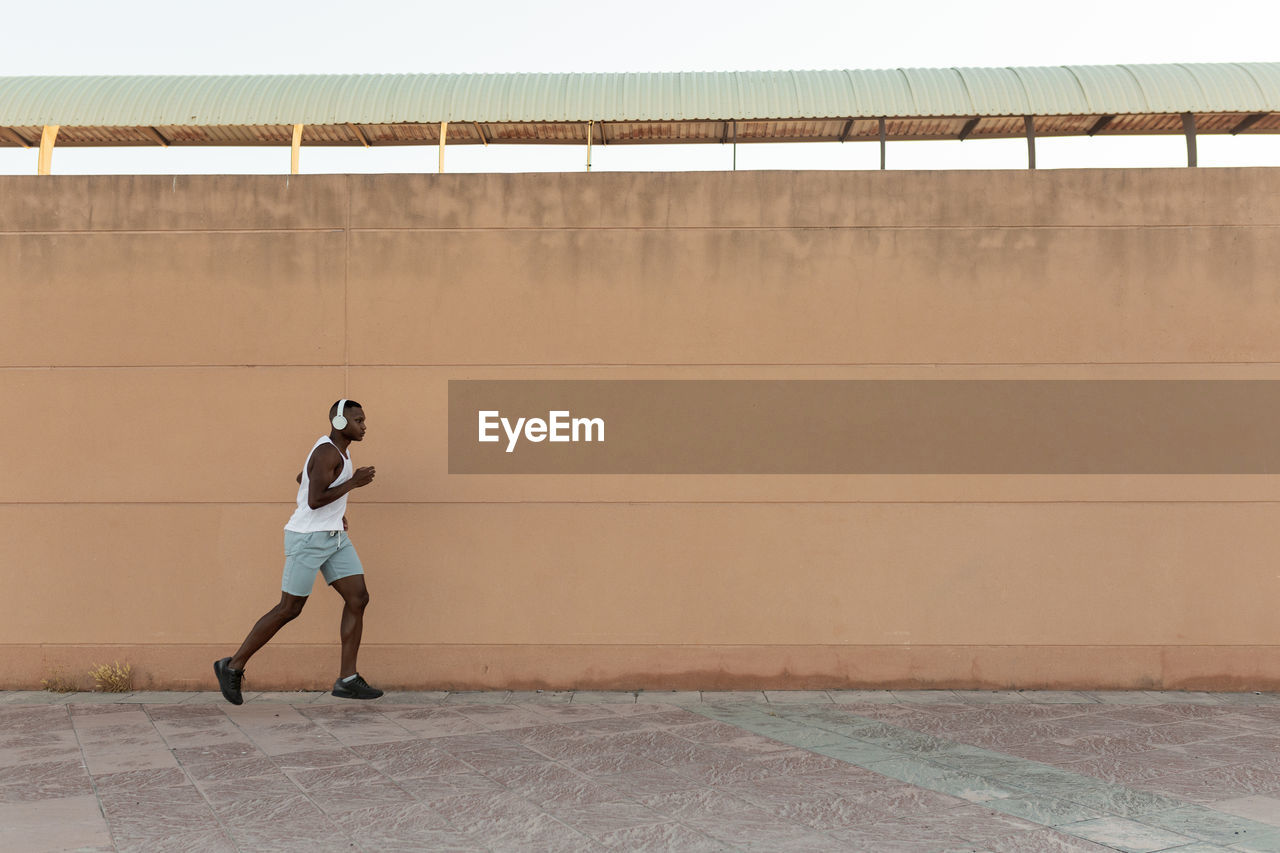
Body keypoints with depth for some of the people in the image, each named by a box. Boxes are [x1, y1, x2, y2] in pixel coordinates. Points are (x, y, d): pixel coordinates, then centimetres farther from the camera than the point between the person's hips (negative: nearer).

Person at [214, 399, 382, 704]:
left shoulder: (333, 448, 12)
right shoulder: (327, 452, -18)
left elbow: (302, 478, 27)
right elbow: (314, 500, -27)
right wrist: (353, 483, -20)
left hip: (333, 538, 9)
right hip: (307, 539, -9)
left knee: (358, 598, -2)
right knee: (289, 610, -1)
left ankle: (347, 680, 0)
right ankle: (233, 666, 15)